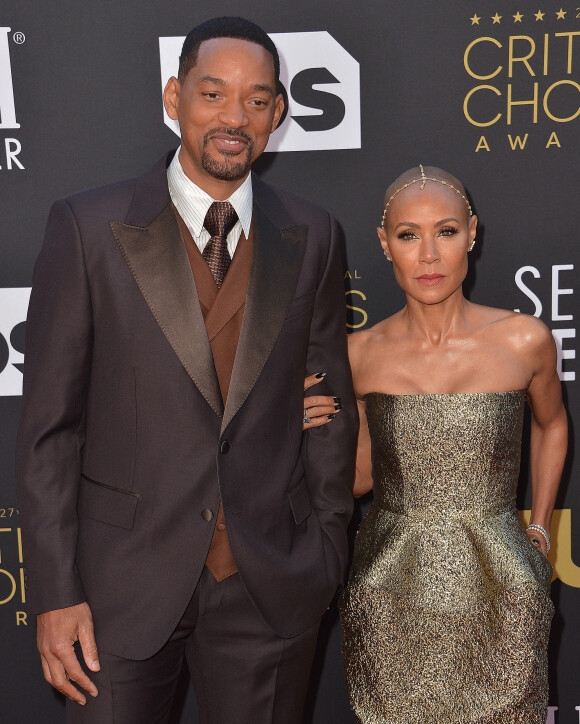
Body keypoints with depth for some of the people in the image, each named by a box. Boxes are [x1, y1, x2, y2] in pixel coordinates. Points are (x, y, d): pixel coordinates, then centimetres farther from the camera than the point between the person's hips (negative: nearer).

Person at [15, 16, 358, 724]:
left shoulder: (312, 236, 1)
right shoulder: (87, 227, -7)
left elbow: (332, 401, 6)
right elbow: (49, 422, -6)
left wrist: (327, 553, 6)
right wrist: (55, 592, -8)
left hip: (270, 586, 3)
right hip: (122, 581, -2)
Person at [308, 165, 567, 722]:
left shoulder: (523, 340, -7)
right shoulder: (360, 354, -5)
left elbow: (551, 424, 14)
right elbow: (361, 475, 6)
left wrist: (540, 529, 13)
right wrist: (316, 430, -11)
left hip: (495, 595, 0)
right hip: (390, 602, 1)